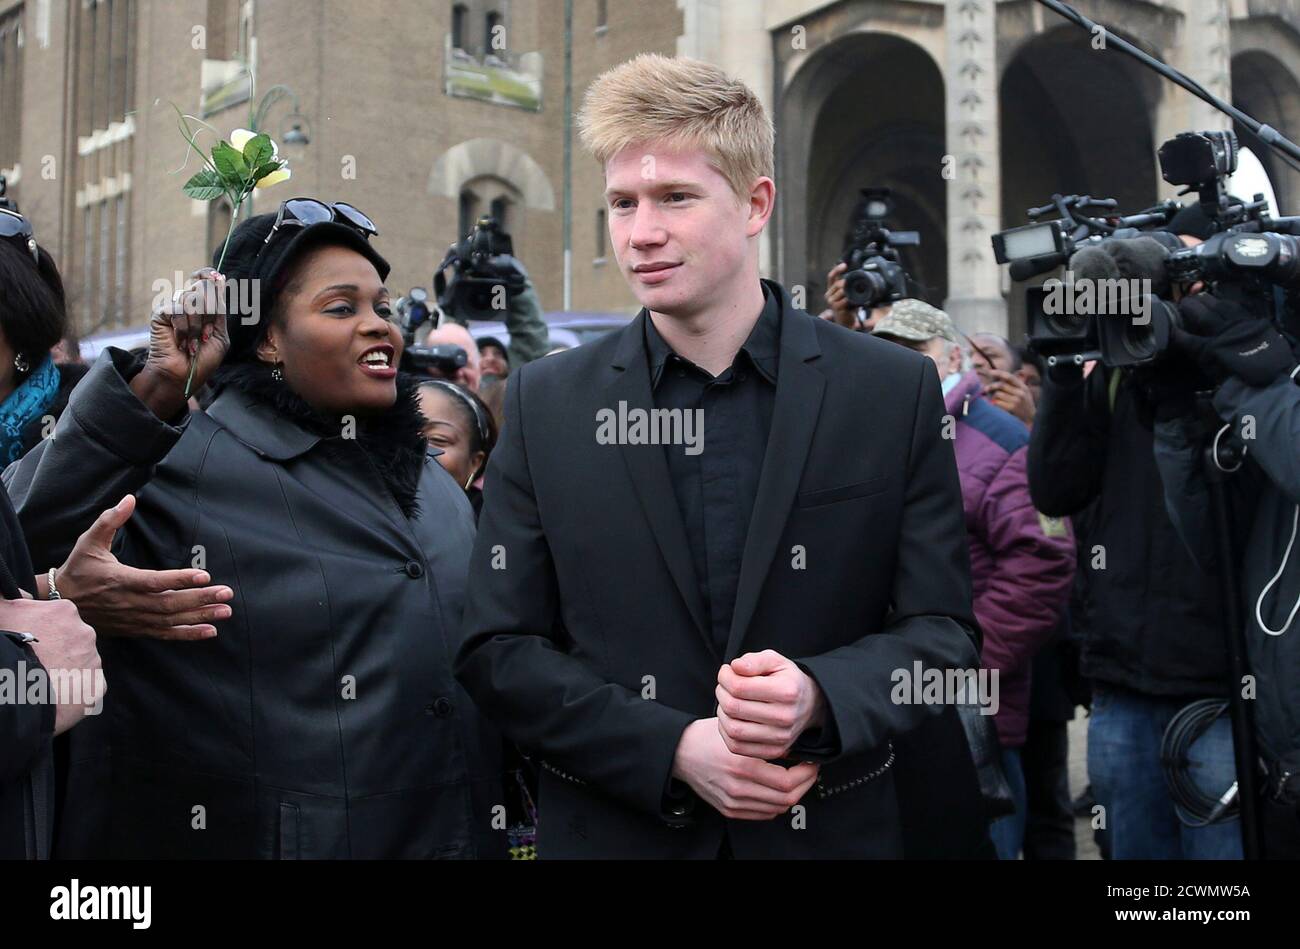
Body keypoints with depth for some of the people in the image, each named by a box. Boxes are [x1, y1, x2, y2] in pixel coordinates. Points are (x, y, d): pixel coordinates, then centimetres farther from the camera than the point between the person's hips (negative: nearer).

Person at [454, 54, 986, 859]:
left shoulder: (895, 391, -6)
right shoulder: (546, 403, -3)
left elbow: (941, 631, -3)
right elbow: (497, 648, -4)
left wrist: (818, 695, -22)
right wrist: (673, 748, -15)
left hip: (836, 830, 0)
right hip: (611, 829, 1)